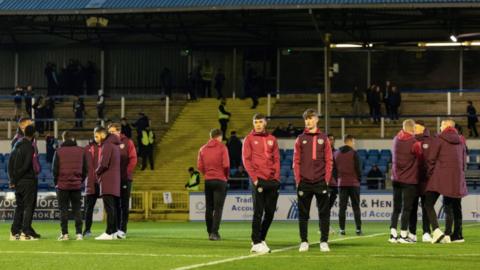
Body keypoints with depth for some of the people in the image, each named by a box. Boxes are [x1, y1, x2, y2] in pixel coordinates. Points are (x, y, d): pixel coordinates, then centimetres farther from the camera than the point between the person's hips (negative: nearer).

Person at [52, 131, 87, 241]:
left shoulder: (59, 151, -5)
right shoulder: (80, 151, 2)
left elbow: (55, 169, -4)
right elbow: (84, 169, 4)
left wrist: (56, 182, 8)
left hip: (62, 185, -2)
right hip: (77, 185, 2)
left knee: (63, 210, 4)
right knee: (77, 210, 8)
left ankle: (64, 234, 1)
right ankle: (79, 233, 3)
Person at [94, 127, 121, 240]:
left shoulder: (107, 145, -12)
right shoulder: (115, 145, 18)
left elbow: (104, 164, -19)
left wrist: (97, 172, 0)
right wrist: (100, 172, 14)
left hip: (107, 180, -9)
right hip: (115, 180, 9)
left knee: (109, 208, -11)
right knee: (113, 208, 9)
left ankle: (109, 233, -13)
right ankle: (114, 232, 9)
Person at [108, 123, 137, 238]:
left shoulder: (127, 142, 0)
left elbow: (133, 159, -4)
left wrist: (126, 173, -11)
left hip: (125, 178, -3)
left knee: (124, 205, -2)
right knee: (115, 205, 6)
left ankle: (122, 230, -3)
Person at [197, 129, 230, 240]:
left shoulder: (203, 149, 8)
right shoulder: (222, 147, -4)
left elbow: (199, 166, 2)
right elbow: (226, 165, -11)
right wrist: (226, 176, 5)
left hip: (208, 181, 4)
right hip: (220, 180, -4)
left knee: (209, 208, 11)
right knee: (218, 208, -4)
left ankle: (210, 232, 14)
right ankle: (214, 233, -13)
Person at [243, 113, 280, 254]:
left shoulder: (272, 139, 14)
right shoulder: (249, 139, 3)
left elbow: (276, 159, 13)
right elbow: (246, 159, -3)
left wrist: (277, 177, 1)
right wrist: (254, 178, -11)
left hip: (272, 180, 4)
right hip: (258, 180, -4)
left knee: (270, 212, 6)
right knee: (258, 212, -6)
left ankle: (261, 239, 20)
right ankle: (256, 243, -3)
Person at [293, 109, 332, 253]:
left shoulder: (323, 138, 7)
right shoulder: (300, 139, 8)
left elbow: (328, 161, 4)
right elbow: (296, 161, 5)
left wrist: (327, 179, -5)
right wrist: (298, 180, -4)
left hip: (321, 182, 0)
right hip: (304, 182, 1)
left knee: (324, 213, -1)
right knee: (303, 214, 3)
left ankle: (324, 241, 4)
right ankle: (304, 241, 9)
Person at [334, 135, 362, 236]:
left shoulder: (336, 154, 8)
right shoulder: (353, 153, -7)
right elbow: (358, 168, -7)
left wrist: (338, 179, 14)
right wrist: (359, 179, 5)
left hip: (342, 183, 4)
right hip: (353, 183, -4)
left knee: (342, 207, 4)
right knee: (356, 207, 1)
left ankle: (342, 229, 0)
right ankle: (358, 229, -2)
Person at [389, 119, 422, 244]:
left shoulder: (396, 140, 5)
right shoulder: (414, 142, -13)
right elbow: (420, 155, -7)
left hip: (396, 178, 5)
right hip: (409, 180, -5)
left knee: (396, 208, 11)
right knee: (407, 208, -1)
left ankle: (393, 234, 7)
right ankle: (403, 235, -2)